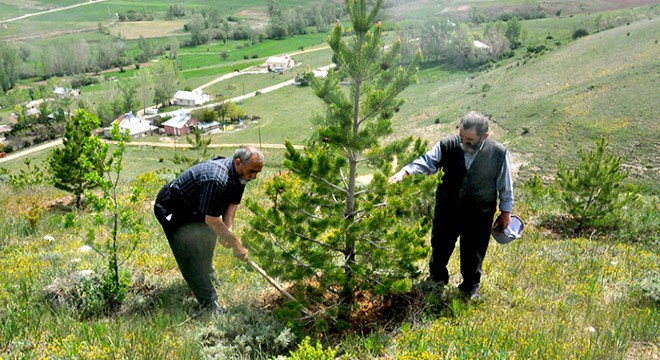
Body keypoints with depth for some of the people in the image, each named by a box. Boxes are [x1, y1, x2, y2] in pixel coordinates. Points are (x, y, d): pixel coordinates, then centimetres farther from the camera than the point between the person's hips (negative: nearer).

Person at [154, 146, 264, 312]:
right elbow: (210, 219, -35)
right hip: (170, 210, -10)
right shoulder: (216, 179, -38)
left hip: (192, 207, 10)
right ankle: (210, 304, -14)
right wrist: (235, 243, -28)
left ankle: (206, 273, 44)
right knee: (190, 254, -15)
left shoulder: (239, 174, -8)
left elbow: (232, 202, 1)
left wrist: (228, 228, -14)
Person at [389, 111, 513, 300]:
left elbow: (505, 185, -4)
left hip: (479, 214, -1)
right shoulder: (448, 146, -16)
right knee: (440, 246, 18)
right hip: (447, 209, 1)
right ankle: (437, 277, 45)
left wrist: (505, 212, 3)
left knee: (474, 253, 14)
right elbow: (426, 162, -12)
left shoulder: (498, 153, -15)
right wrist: (404, 172, -30)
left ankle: (471, 286, 39)